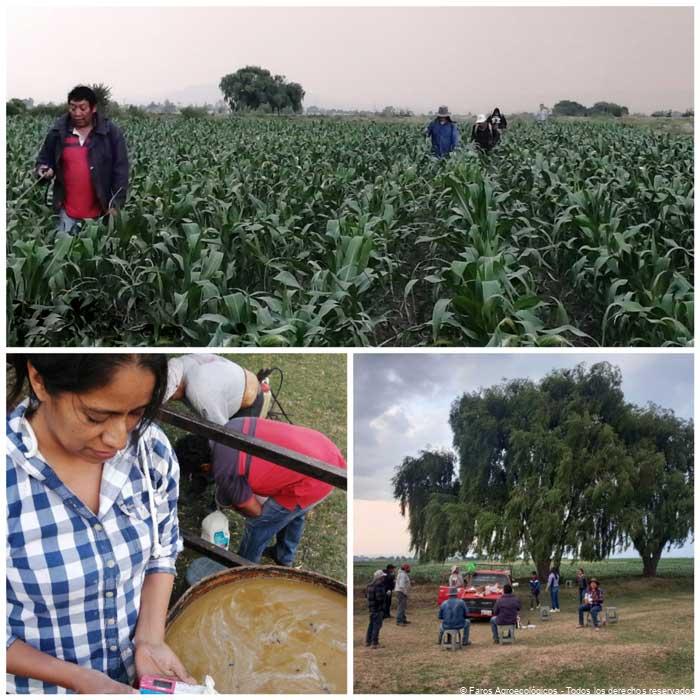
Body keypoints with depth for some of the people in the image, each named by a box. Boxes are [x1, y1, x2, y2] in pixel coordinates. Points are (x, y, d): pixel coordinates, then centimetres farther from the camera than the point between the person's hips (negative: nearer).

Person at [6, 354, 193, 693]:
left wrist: (150, 640, -12)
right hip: (39, 685, -4)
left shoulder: (151, 449, -15)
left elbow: (162, 551, 1)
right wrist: (83, 680, -25)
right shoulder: (9, 480, -29)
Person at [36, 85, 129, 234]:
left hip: (100, 212, -2)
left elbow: (120, 170, -4)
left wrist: (116, 204, -10)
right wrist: (44, 169, -10)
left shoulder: (111, 132, -4)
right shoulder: (58, 131, 2)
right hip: (67, 212, 2)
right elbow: (44, 159, 13)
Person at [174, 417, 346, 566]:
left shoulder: (224, 473, -15)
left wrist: (228, 503, 21)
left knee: (258, 525, 12)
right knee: (294, 509, 34)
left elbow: (254, 511, 1)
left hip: (313, 479, -8)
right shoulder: (233, 425, 6)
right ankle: (284, 557, 57)